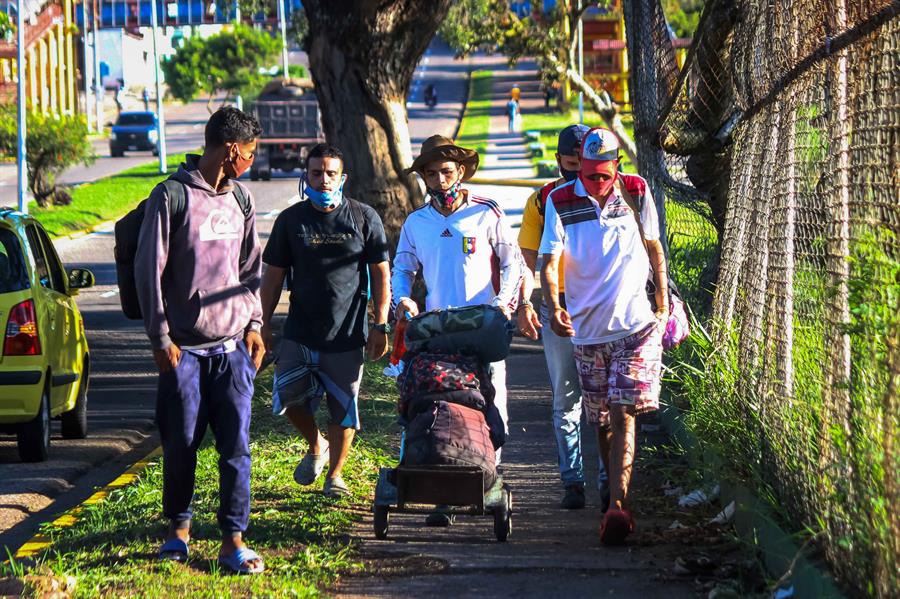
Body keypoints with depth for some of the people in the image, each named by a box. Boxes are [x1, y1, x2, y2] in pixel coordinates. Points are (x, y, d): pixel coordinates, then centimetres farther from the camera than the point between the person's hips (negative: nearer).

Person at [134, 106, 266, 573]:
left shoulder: (240, 200, 12)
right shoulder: (172, 197, -7)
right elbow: (149, 270, -6)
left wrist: (254, 324, 11)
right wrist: (160, 337, -8)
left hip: (233, 344, 4)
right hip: (184, 347, -4)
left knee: (236, 444, -2)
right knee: (181, 443, 3)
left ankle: (234, 540, 0)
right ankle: (179, 526, 22)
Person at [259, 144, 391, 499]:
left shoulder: (364, 218, 0)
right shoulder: (290, 220, 4)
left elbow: (381, 274, 3)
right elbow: (274, 275, 10)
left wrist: (381, 326, -2)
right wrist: (264, 322, 4)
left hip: (347, 336, -1)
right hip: (299, 333, 1)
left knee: (343, 410, 4)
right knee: (288, 397, -8)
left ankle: (335, 474, 22)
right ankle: (316, 446, 21)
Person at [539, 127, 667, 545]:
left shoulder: (635, 192, 0)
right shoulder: (560, 201, -4)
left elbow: (654, 247, 12)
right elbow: (549, 261, -10)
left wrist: (663, 303, 10)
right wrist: (553, 308, -27)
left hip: (635, 325, -2)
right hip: (586, 327, 2)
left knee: (623, 414, -13)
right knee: (601, 421, 11)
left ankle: (617, 506, -21)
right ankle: (616, 491, 29)